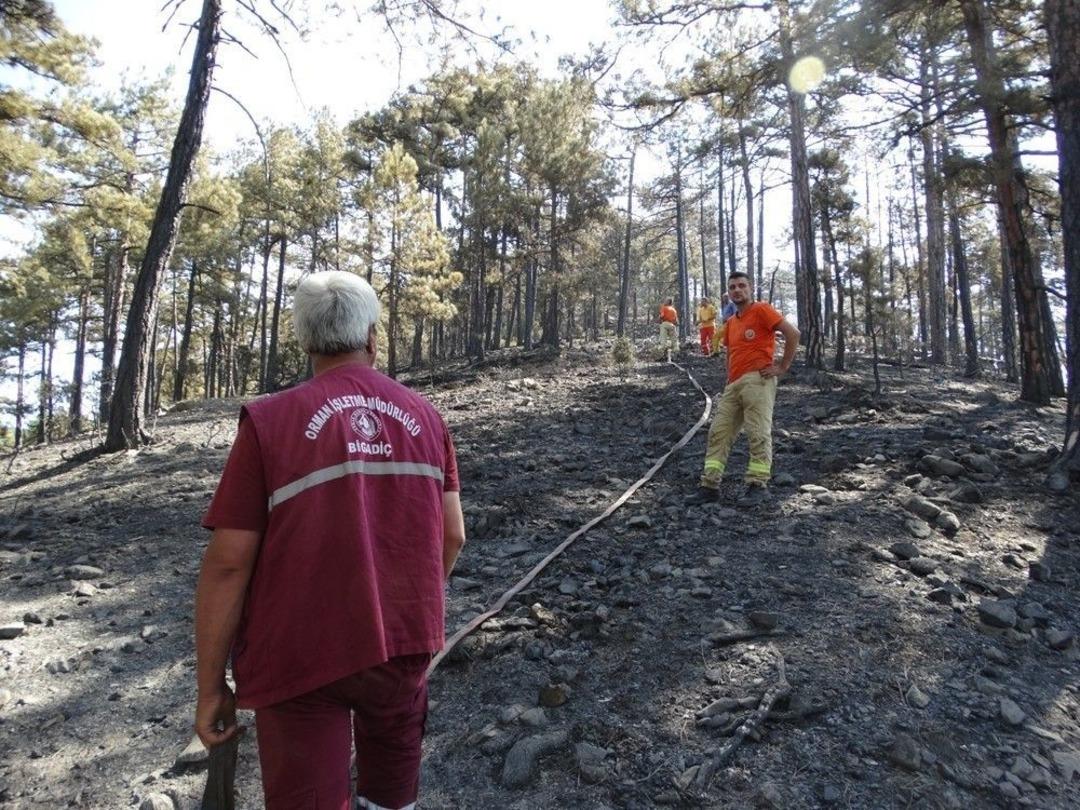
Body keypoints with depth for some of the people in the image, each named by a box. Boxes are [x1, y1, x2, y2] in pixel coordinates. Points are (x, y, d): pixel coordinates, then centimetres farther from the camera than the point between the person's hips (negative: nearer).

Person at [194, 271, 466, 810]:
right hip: (406, 643, 4)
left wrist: (210, 686, -3)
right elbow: (452, 535, 3)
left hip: (303, 660, -3)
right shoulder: (425, 417, -1)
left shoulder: (269, 421, -12)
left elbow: (228, 562, -13)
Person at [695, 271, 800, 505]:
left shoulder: (761, 310, -2)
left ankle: (757, 484, -1)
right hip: (734, 384, 8)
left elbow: (793, 333, -10)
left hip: (757, 380, -8)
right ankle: (710, 484, 4)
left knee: (759, 434, -8)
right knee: (718, 432, 3)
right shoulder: (730, 322, 20)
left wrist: (783, 366, -10)